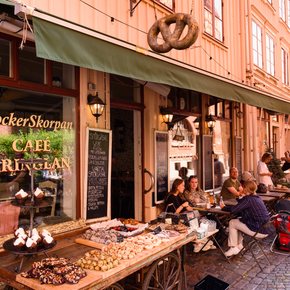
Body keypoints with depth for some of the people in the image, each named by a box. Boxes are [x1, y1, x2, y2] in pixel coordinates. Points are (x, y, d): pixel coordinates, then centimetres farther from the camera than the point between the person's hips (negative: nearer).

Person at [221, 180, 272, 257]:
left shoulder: (248, 199, -17)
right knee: (237, 221, 21)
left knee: (232, 223, 3)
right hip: (266, 228, 9)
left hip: (260, 231, -9)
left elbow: (234, 210, -19)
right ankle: (239, 246, 24)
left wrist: (224, 207, -2)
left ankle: (233, 248, 12)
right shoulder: (257, 197, 9)